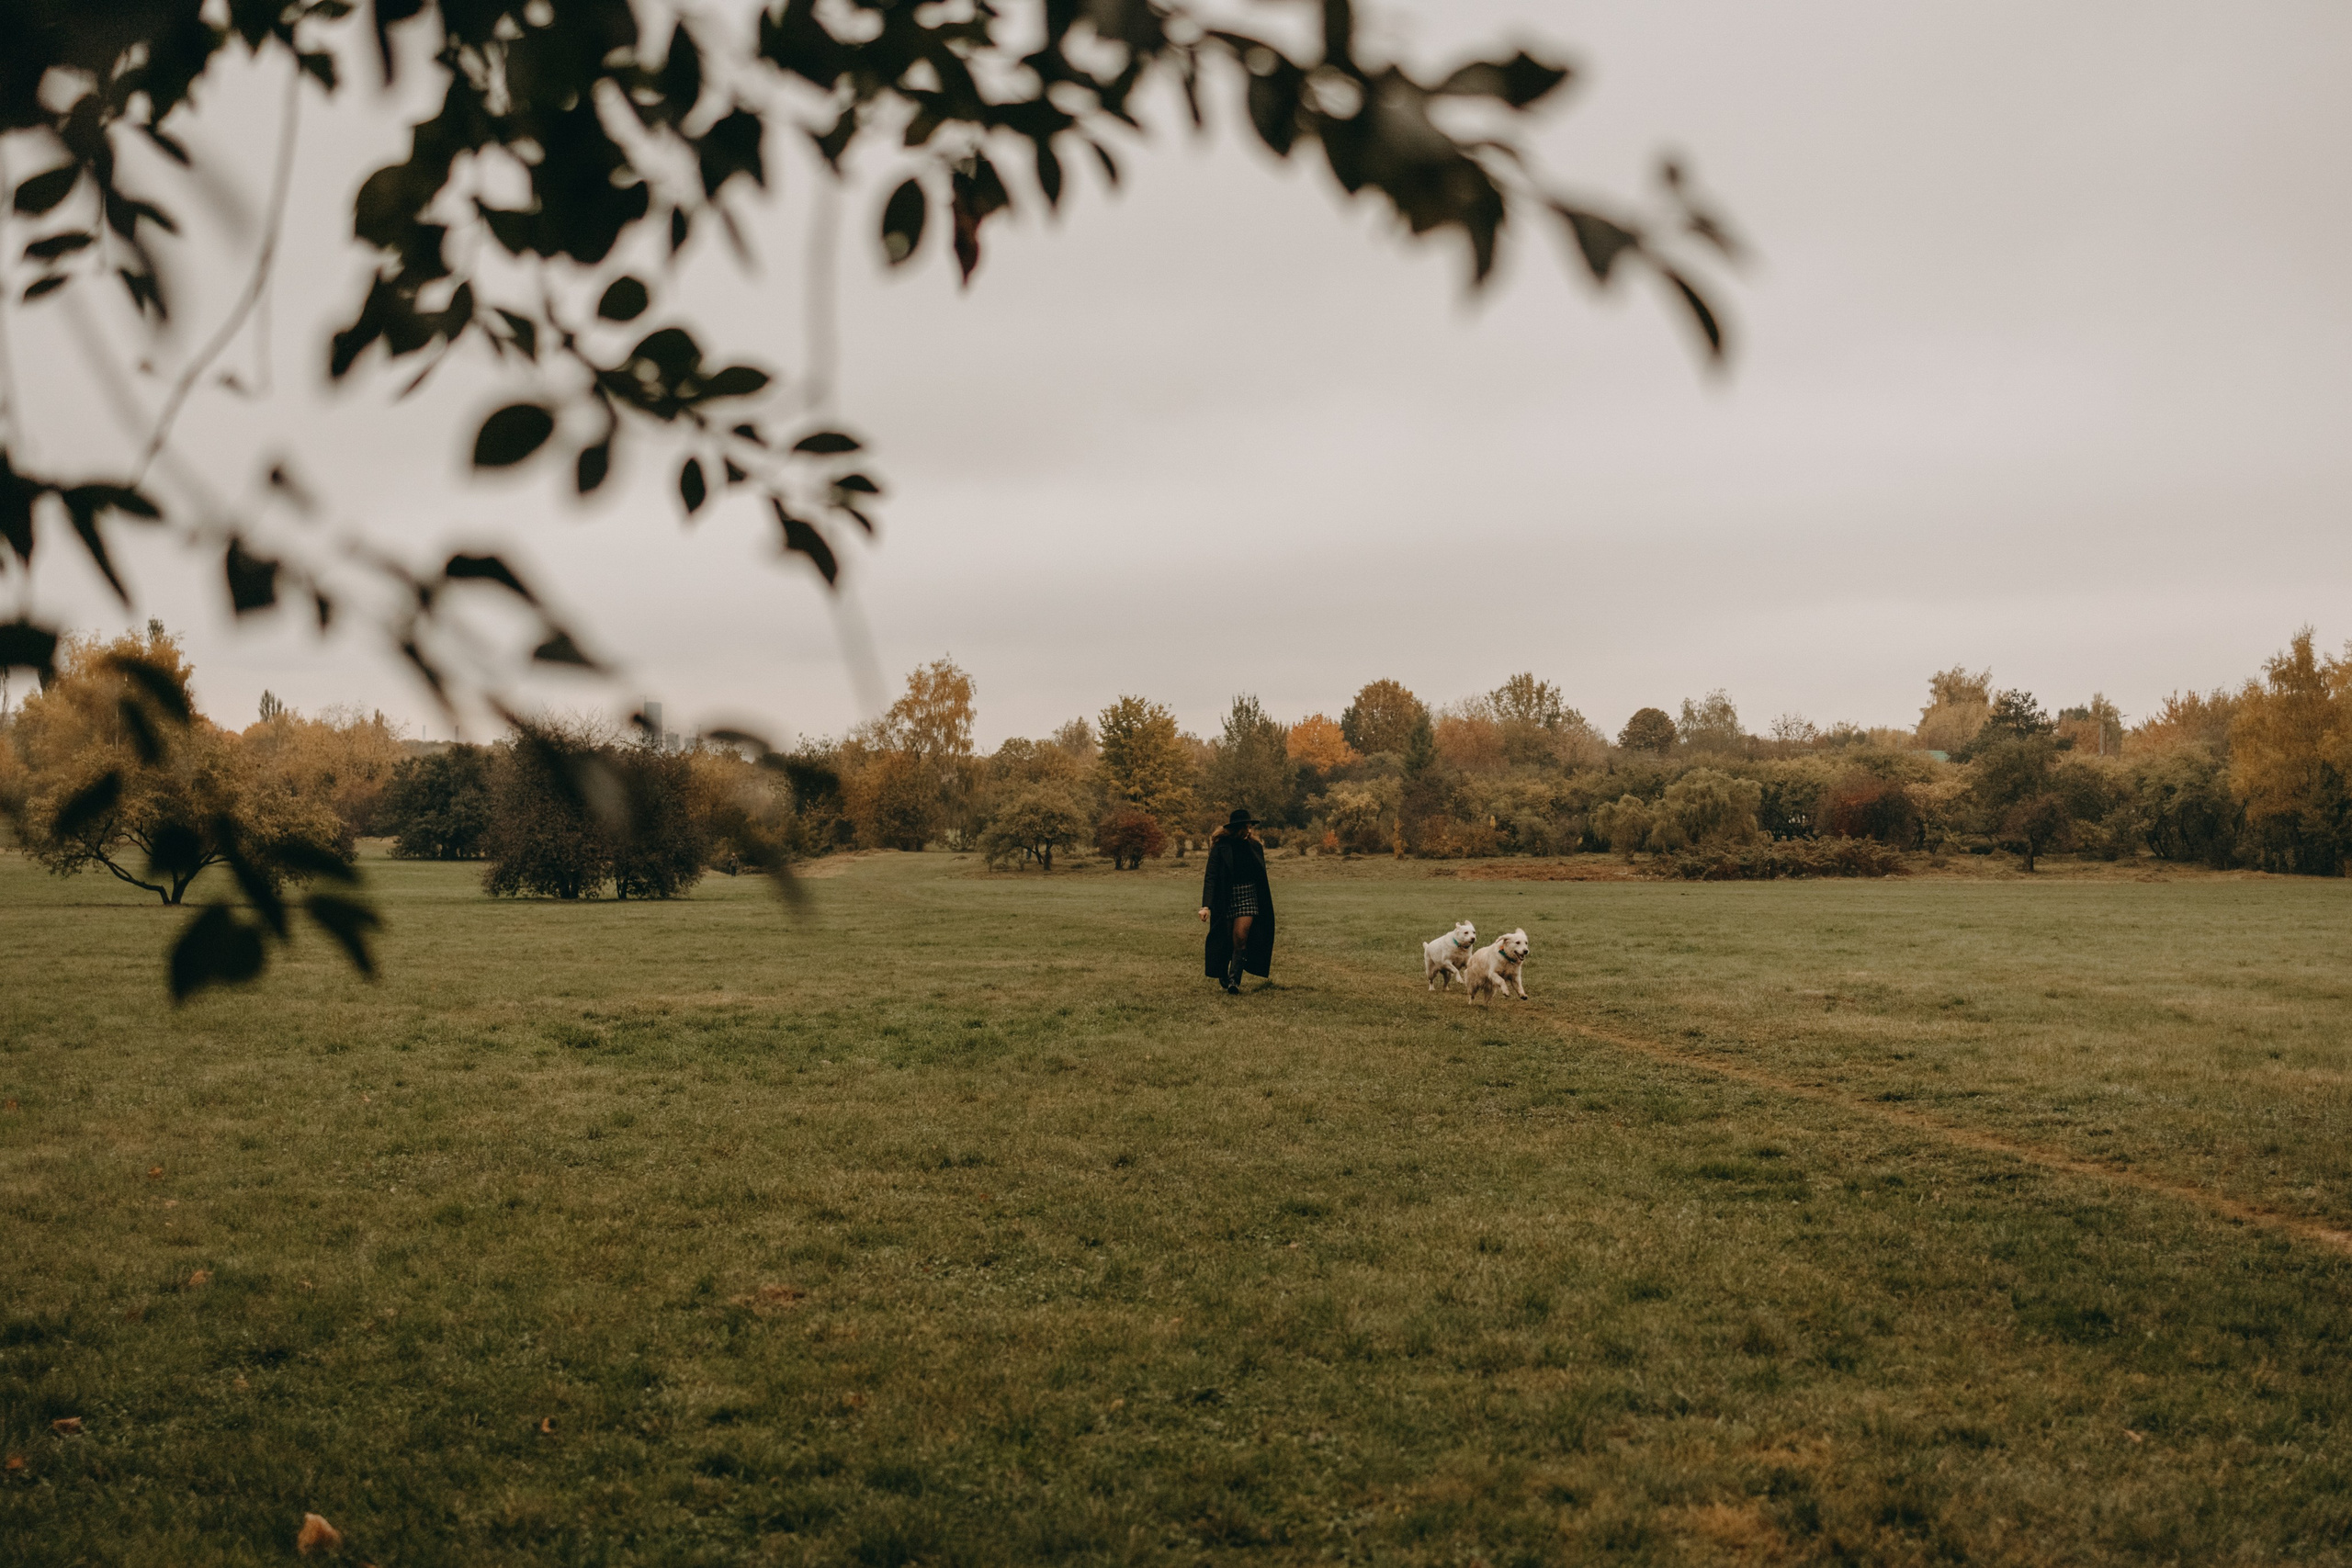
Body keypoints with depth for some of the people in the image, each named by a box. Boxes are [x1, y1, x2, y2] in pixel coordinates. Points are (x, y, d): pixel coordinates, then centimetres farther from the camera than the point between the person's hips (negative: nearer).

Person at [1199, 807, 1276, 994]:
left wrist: (1265, 905, 15)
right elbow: (1210, 876, -12)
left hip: (1249, 896, 2)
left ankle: (1233, 980, -11)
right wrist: (1206, 905, -22)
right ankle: (1224, 977, 28)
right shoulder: (1220, 846, -6)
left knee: (1241, 938, -13)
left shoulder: (1255, 846, 7)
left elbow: (1261, 876, 15)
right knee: (1227, 941, 5)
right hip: (1226, 898, -2)